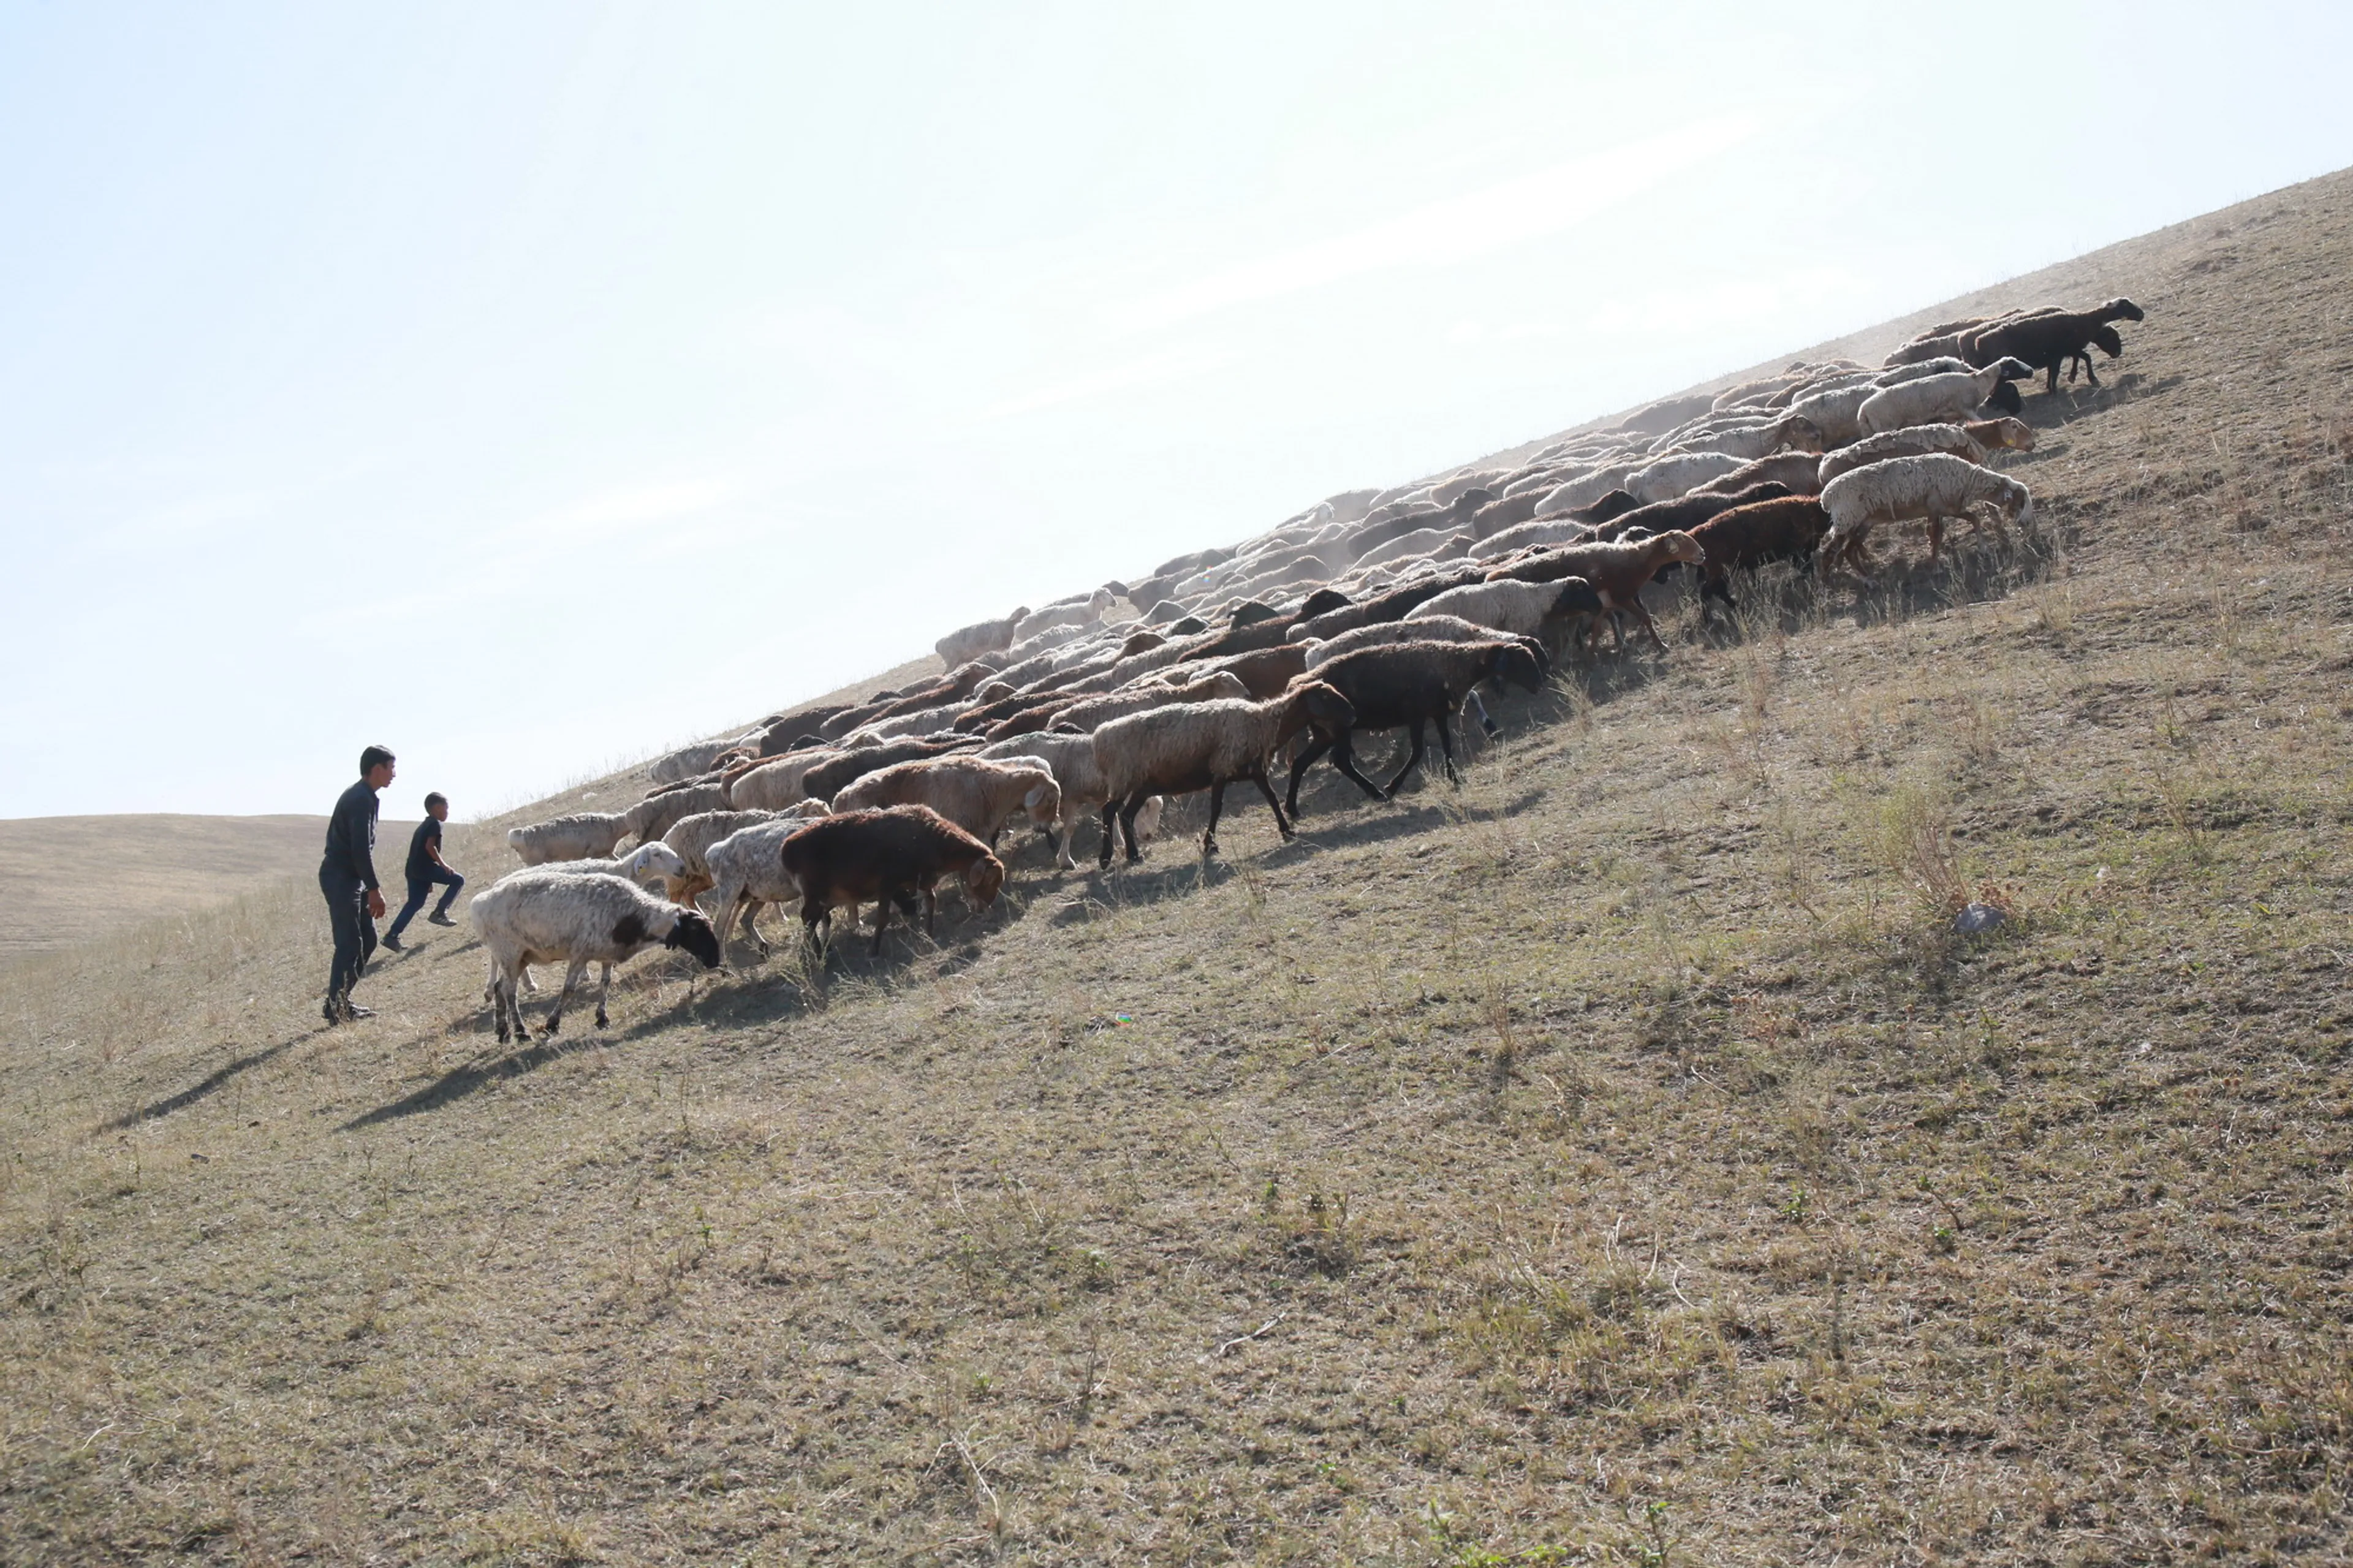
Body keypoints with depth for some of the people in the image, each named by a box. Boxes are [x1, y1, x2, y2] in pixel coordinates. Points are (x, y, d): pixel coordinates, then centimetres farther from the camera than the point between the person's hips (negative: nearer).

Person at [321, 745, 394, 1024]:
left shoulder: (359, 796, 17)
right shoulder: (362, 800, -16)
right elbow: (360, 849, -23)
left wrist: (371, 887, 21)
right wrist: (374, 890, -21)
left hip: (350, 879, 10)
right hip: (340, 878, -10)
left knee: (367, 940, 12)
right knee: (350, 944, -9)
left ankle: (340, 1002, 16)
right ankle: (336, 1009, -6)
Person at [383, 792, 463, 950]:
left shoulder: (424, 825, 25)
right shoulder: (435, 824, -4)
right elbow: (429, 846, -18)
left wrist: (428, 880, 31)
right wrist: (443, 864, -11)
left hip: (413, 869, 9)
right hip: (424, 867, -9)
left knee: (415, 903, 11)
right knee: (458, 881, -2)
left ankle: (392, 936, 5)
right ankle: (439, 912, -5)